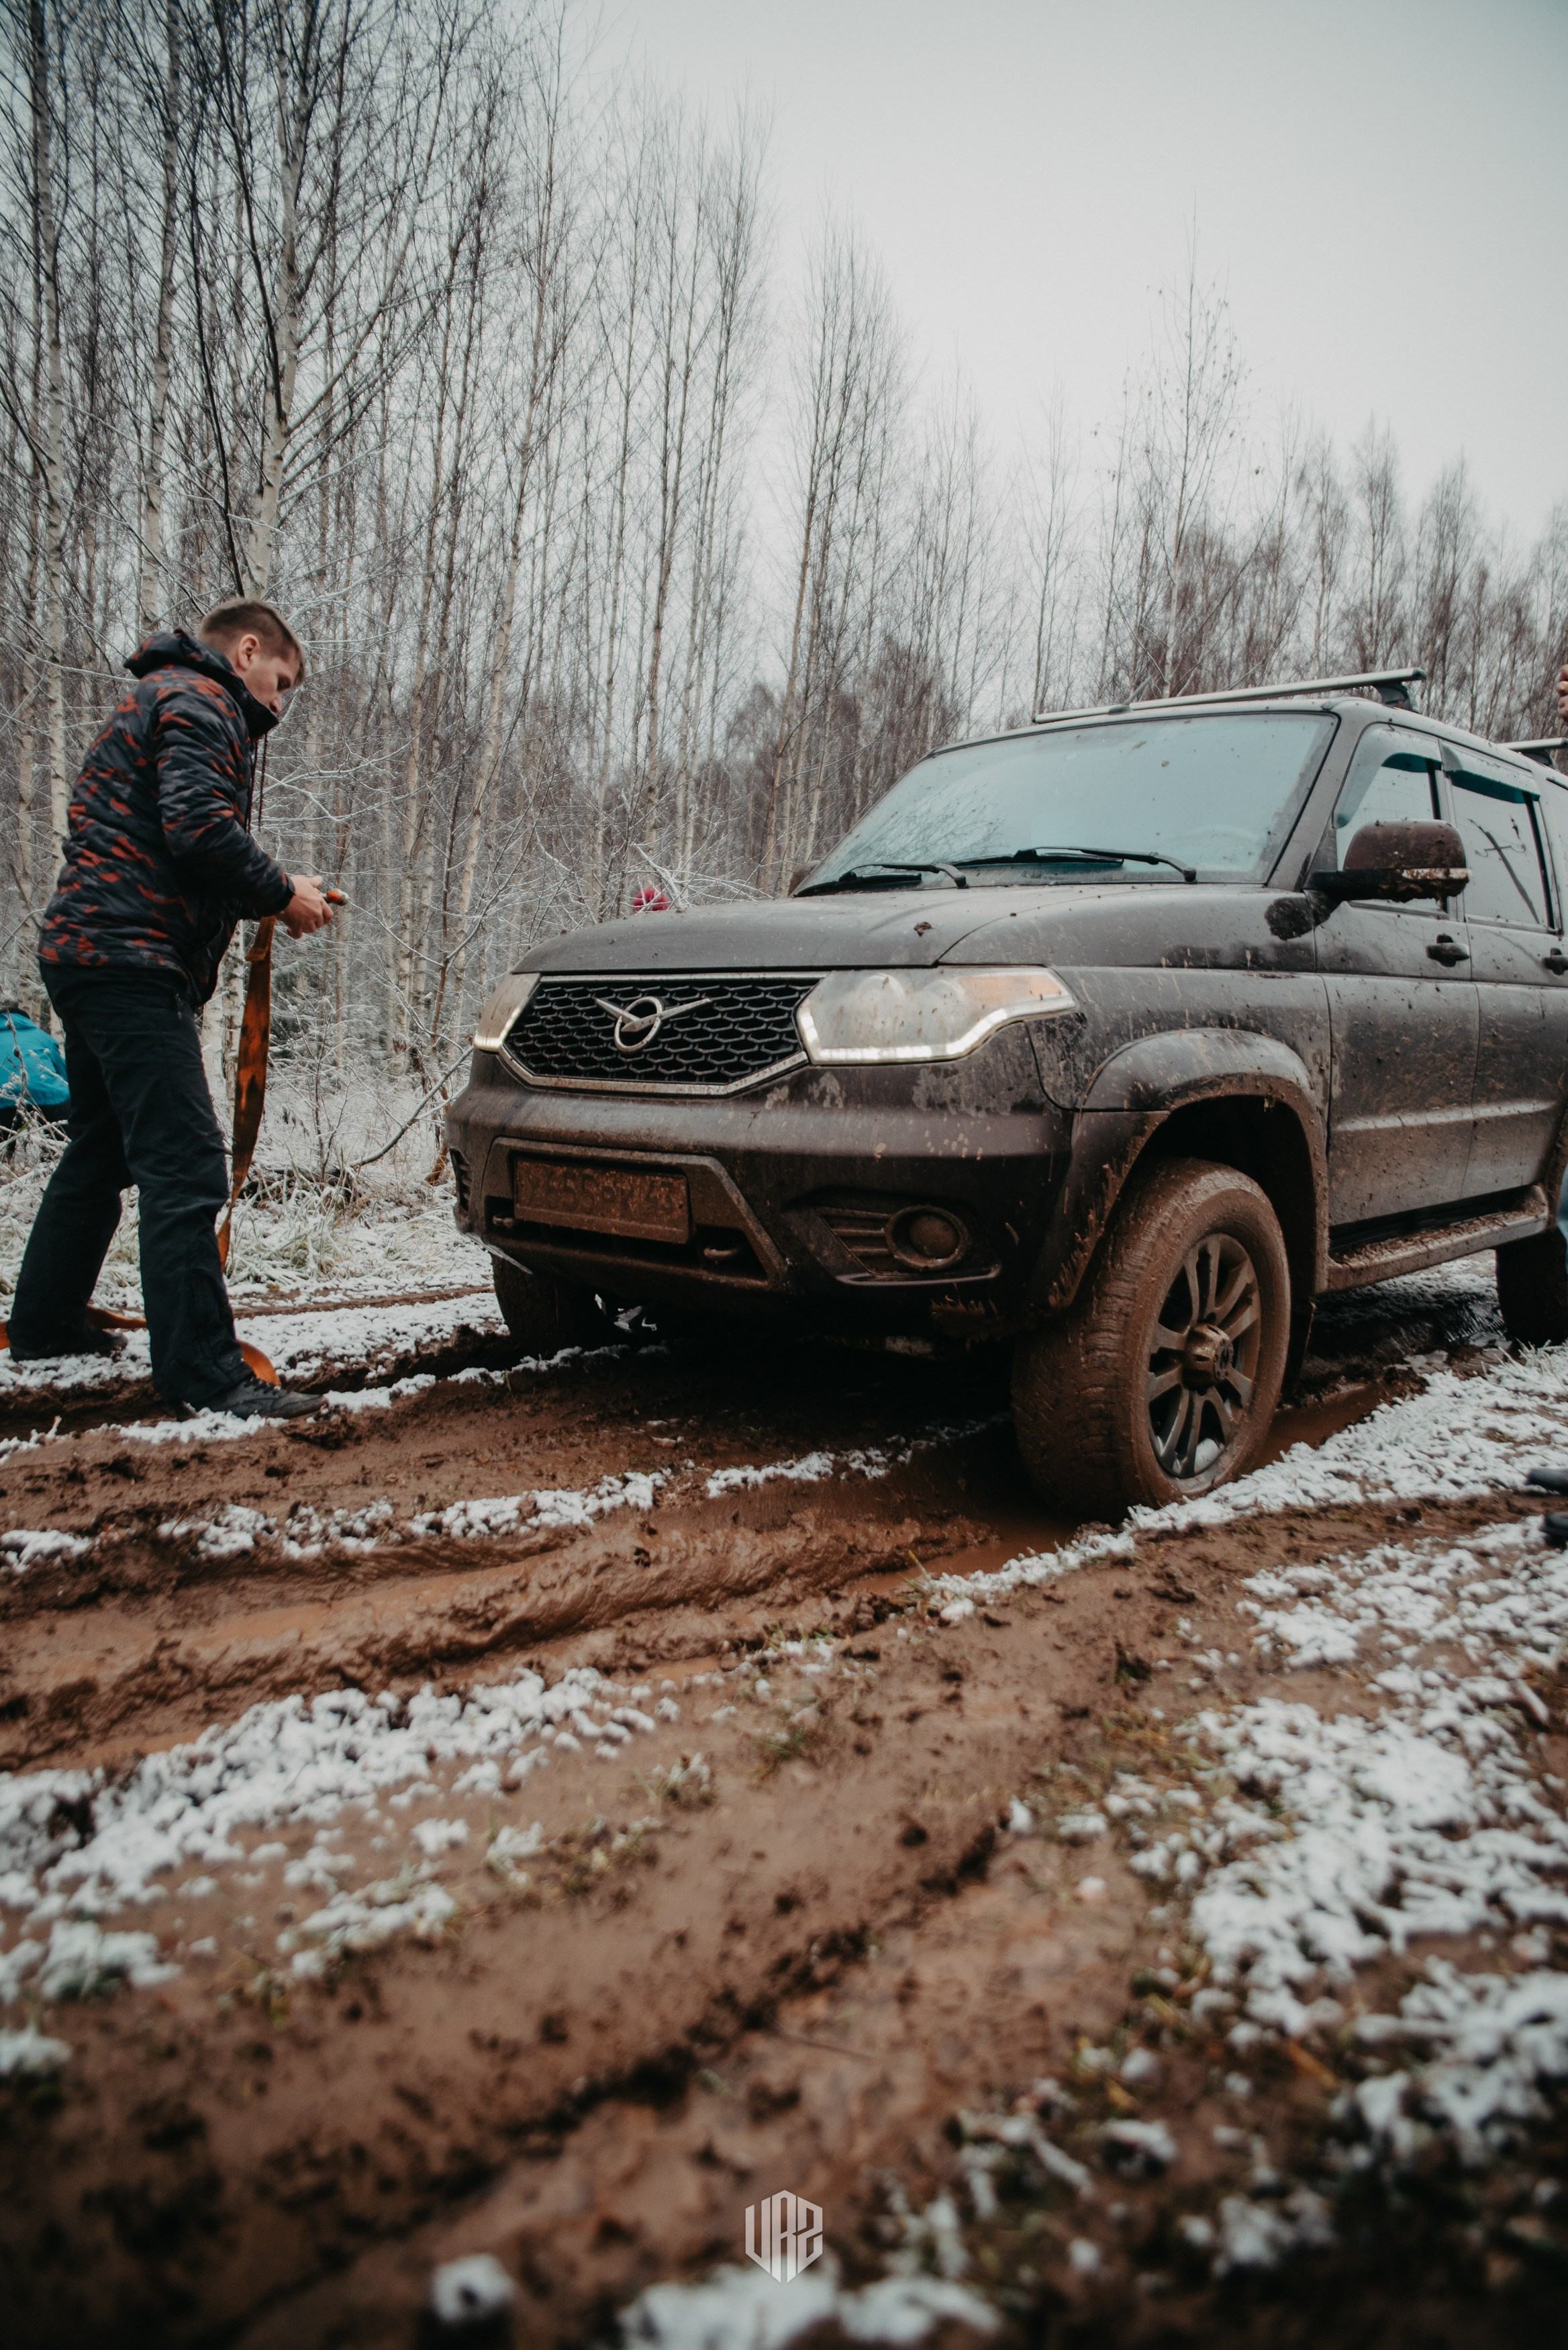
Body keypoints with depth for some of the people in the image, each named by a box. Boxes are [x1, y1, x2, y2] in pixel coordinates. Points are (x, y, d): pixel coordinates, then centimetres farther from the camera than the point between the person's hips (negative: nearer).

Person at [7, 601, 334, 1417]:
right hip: (130, 960, -11)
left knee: (101, 1151, 22)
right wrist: (280, 893, -8)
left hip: (91, 952, 11)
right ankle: (205, 1371, -15)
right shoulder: (198, 701, -5)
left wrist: (267, 895, 11)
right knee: (183, 1168, -14)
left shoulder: (161, 699, 28)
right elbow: (200, 827, -21)